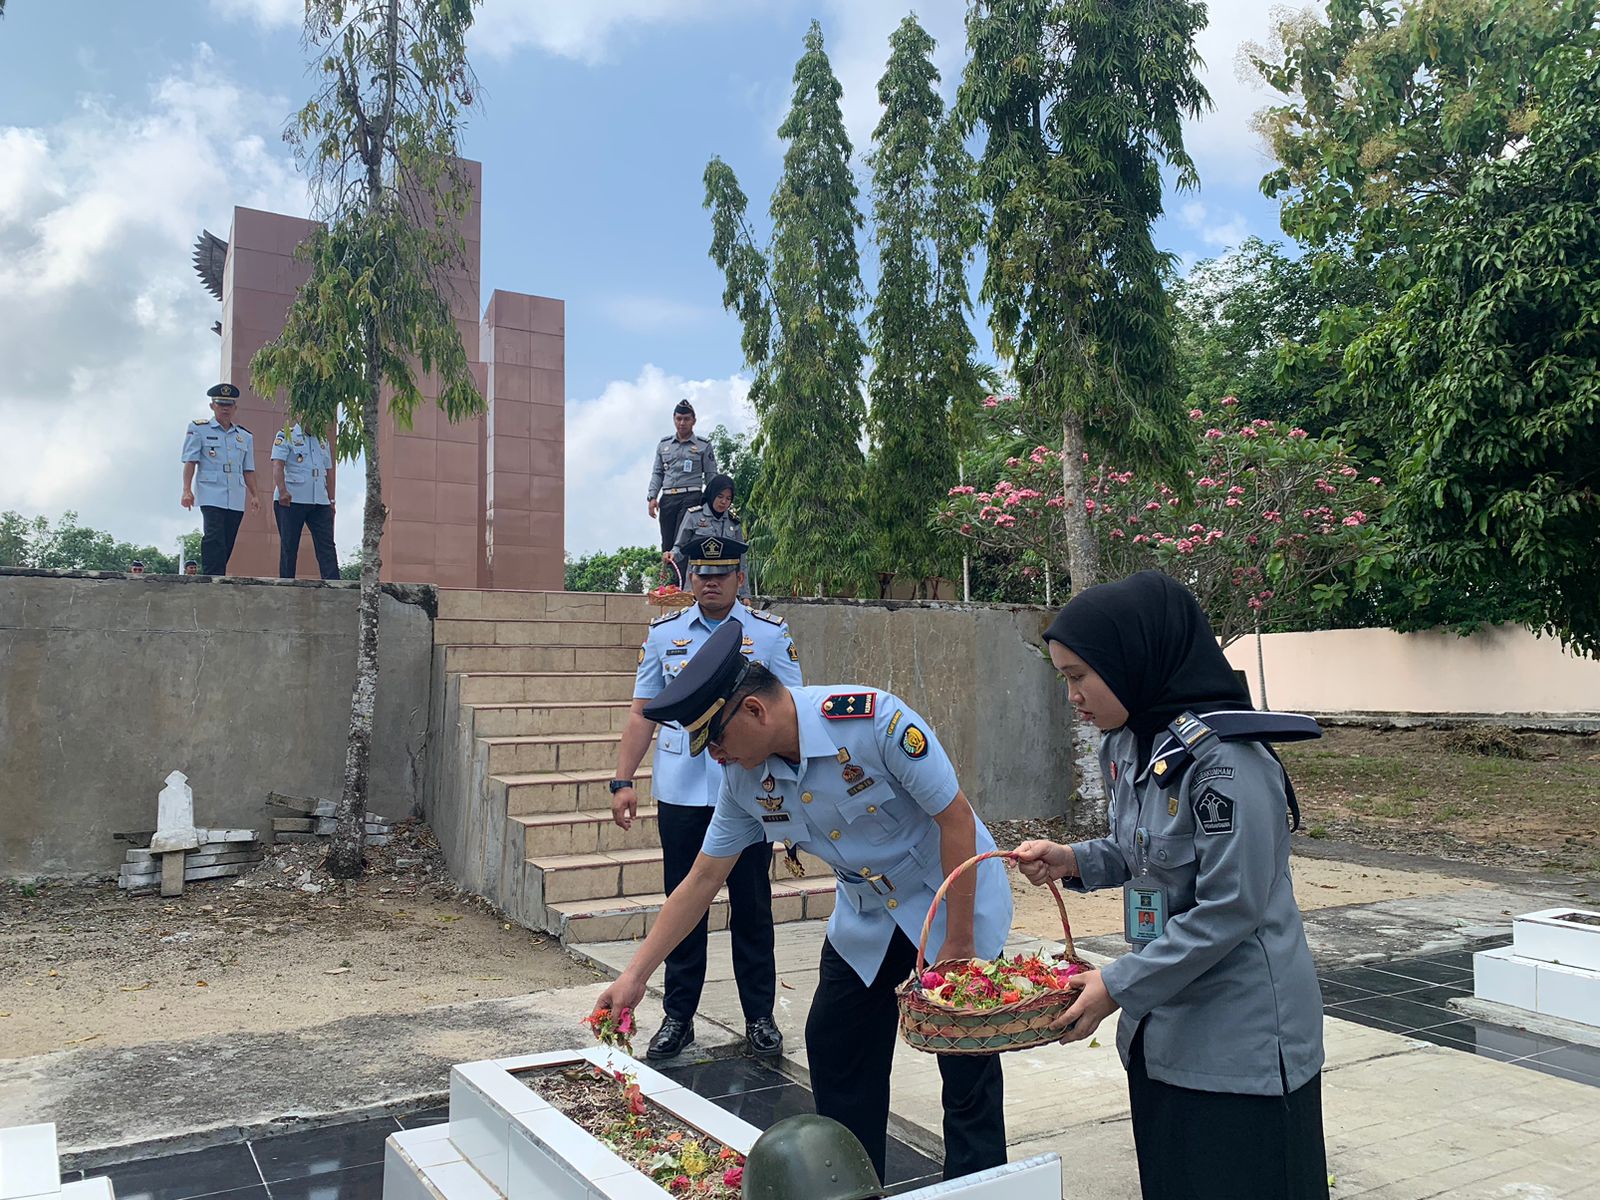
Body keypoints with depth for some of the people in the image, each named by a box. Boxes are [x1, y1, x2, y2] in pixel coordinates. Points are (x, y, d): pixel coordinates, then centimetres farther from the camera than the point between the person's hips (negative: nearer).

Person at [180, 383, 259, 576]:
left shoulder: (245, 436, 19)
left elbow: (248, 470, 19)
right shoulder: (198, 429, 7)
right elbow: (190, 462, 0)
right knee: (214, 539, -19)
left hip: (236, 499, 4)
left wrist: (254, 495, 10)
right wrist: (187, 490, -11)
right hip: (211, 495, -4)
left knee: (226, 545, 4)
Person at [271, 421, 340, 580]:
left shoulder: (323, 441, 19)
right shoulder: (286, 436, 1)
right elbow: (278, 465, -10)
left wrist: (331, 500, 15)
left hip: (320, 502, 5)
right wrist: (282, 491, -25)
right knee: (289, 547, 0)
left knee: (327, 546, -4)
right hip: (291, 500, -5)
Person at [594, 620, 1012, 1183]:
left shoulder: (873, 719, -31)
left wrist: (958, 943, -20)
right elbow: (702, 880, -2)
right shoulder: (744, 777, -12)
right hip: (866, 918, 6)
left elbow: (957, 819, -24)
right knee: (834, 1052, 8)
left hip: (953, 904, -5)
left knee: (968, 1067, -2)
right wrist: (634, 974, -4)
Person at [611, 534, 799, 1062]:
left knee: (752, 908, 8)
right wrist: (623, 782, 0)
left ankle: (760, 1018, 22)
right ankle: (678, 1018, 22)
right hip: (681, 795, 2)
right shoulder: (664, 633, 7)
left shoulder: (769, 634, 1)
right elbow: (642, 713, 8)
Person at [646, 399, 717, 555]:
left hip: (691, 497, -4)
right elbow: (657, 473, 17)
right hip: (667, 498, 4)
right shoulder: (663, 444, 18)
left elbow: (711, 475, 6)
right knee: (667, 543, 1)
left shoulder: (703, 446, 8)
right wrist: (652, 497, 3)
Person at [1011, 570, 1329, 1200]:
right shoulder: (1129, 746, 3)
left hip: (1241, 1040, -8)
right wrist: (1075, 860, -2)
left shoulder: (1226, 760, -24)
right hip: (1162, 1030, 8)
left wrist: (1119, 986, -20)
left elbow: (1228, 910, -24)